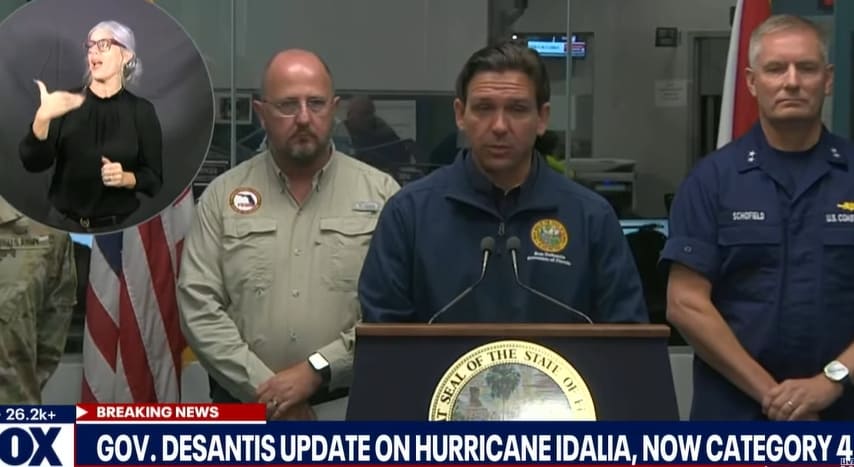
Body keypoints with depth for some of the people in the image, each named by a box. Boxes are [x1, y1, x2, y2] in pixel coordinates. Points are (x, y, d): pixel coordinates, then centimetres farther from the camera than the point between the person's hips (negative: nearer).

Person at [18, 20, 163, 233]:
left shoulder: (141, 111, -3)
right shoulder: (67, 101, -1)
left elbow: (154, 179, -1)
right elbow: (33, 163, -11)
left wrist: (127, 178, -21)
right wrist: (42, 118, -27)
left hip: (119, 226, -1)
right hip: (63, 223, 1)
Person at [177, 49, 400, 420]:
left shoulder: (381, 193, 2)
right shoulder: (223, 195, 5)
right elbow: (198, 305, -2)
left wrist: (317, 370, -14)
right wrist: (262, 388, -11)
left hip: (350, 405, 0)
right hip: (245, 406, 1)